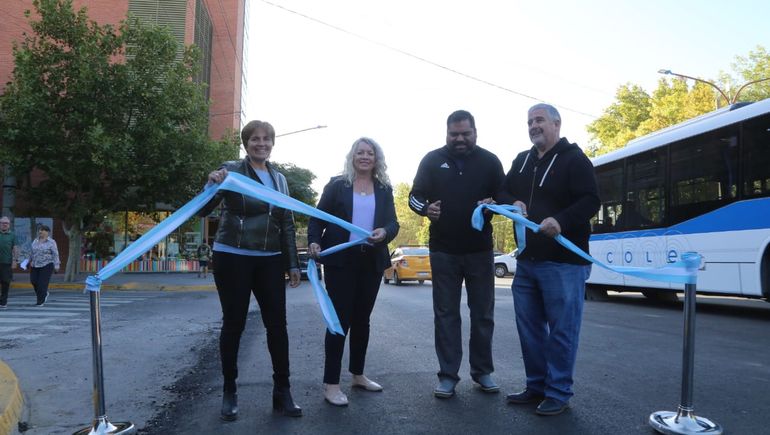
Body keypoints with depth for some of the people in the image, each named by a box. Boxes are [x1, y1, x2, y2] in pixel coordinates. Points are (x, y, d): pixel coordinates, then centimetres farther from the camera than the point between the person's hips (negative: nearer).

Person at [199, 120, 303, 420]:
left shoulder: (279, 178, 11)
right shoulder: (231, 170, -3)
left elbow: (287, 224, 13)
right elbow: (204, 210, -9)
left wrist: (293, 264, 10)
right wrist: (212, 185, -29)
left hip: (270, 260, 4)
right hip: (233, 258, -4)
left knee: (277, 323, 3)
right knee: (234, 324, 4)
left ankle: (282, 392, 13)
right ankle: (229, 392, 19)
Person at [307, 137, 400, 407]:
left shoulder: (384, 189, 10)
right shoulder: (337, 185, 2)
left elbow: (393, 222, 2)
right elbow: (318, 218, 0)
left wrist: (384, 232, -20)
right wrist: (314, 242, -17)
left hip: (372, 262, 4)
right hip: (341, 261, -4)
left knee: (362, 319, 13)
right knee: (340, 319, -5)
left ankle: (358, 375, 28)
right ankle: (331, 384, 2)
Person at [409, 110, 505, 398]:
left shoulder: (489, 161, 3)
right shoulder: (432, 160, 2)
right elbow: (414, 196, 4)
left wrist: (492, 204, -18)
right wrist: (426, 208, -20)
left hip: (480, 250, 1)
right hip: (443, 250, 0)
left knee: (483, 314, 9)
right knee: (445, 314, 4)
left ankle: (482, 371, 23)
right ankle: (448, 375, 12)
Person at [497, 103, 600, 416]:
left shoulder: (574, 159, -4)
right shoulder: (521, 161, 16)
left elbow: (590, 201, -13)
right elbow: (502, 193, 17)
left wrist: (561, 221, -30)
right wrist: (514, 203, -6)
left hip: (563, 261, -7)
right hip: (527, 259, 7)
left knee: (561, 329, 0)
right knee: (529, 326, 12)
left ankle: (558, 393, 12)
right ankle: (536, 386, 25)